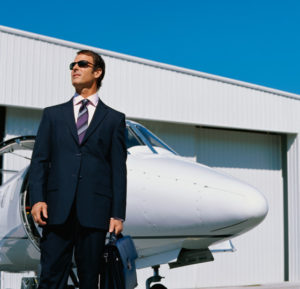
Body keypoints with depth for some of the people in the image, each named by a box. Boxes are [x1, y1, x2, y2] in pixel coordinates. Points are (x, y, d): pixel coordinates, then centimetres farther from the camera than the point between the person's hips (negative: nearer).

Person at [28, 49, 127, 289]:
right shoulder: (52, 114, 16)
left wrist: (118, 214, -1)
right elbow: (39, 160, 9)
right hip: (57, 209, 1)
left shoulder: (114, 119, 12)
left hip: (95, 210, -1)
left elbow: (118, 168, 6)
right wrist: (37, 199, -6)